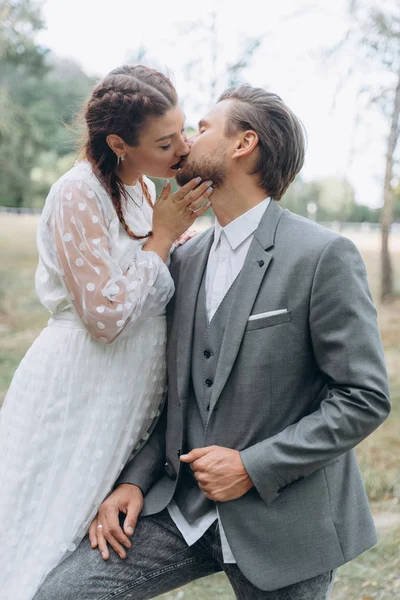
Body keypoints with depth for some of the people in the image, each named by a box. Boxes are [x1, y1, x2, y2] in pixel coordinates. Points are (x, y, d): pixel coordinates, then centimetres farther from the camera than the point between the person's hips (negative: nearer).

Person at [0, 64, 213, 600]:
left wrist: (181, 233, 4)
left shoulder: (144, 190, 10)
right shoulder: (79, 193, -16)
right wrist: (162, 237, -13)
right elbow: (104, 316, -20)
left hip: (128, 400, 8)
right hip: (79, 394, -8)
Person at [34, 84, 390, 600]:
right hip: (185, 508, 5)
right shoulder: (186, 259, 8)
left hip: (281, 523, -5)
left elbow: (365, 398, -14)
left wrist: (253, 466, -16)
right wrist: (135, 480, 0)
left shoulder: (323, 256, -13)